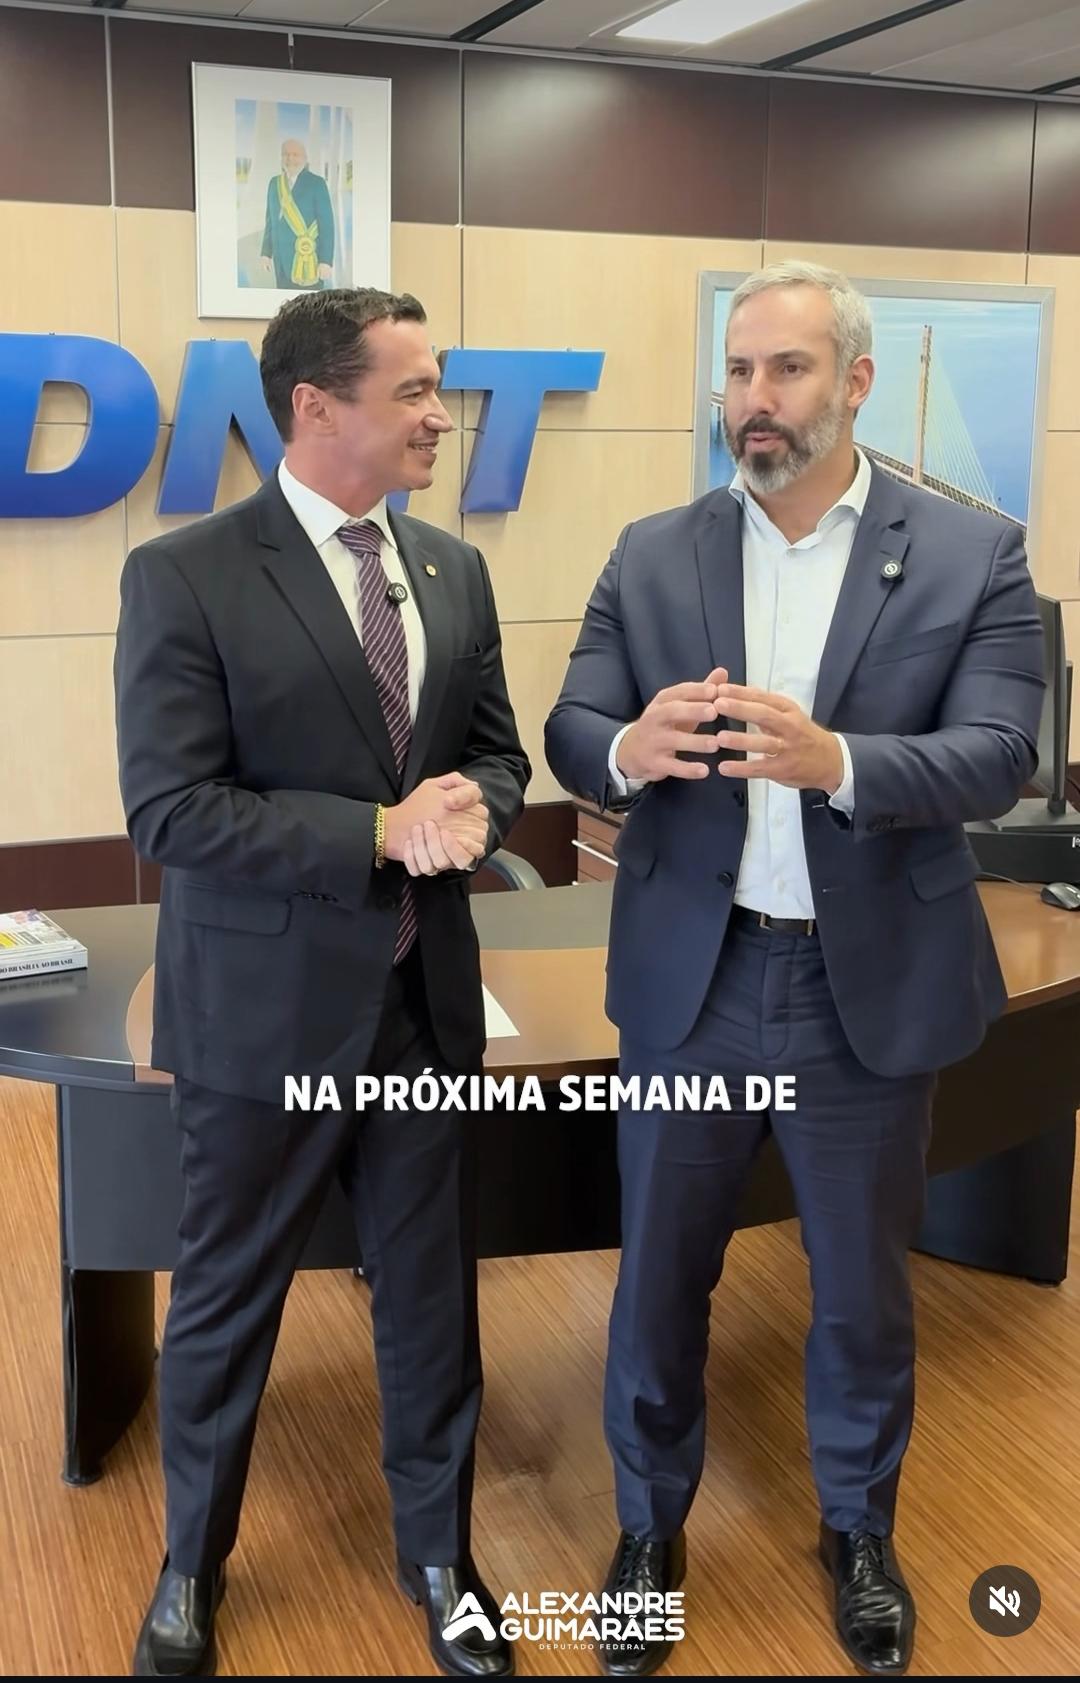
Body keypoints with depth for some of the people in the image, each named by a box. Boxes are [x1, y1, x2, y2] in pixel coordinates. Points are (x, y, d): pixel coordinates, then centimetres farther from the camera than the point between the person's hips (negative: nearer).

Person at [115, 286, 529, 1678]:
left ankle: (437, 1555, 39)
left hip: (425, 1000, 5)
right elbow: (168, 809, -17)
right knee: (225, 1304, 15)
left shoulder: (453, 570, 5)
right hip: (266, 1011, -4)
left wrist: (470, 808, -13)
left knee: (432, 1299, 16)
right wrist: (383, 833, -22)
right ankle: (192, 1564, 40)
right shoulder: (183, 578, -12)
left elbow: (498, 753, 11)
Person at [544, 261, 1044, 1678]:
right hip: (689, 982, 2)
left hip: (871, 989, -1)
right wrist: (633, 746, -28)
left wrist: (833, 759, -33)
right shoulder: (652, 556, 2)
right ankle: (650, 1528, 39)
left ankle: (859, 1532, 42)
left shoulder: (973, 555, -5)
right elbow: (571, 733, -3)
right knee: (660, 1279, 15)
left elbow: (998, 758, -14)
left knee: (865, 1290, 17)